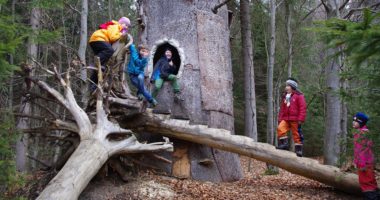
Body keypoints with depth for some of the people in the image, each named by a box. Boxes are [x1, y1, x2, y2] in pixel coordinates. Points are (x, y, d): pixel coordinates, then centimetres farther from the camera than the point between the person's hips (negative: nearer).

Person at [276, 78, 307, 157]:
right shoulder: (285, 97, 17)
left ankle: (299, 151, 7)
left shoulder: (299, 96, -3)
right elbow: (282, 109, 20)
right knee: (280, 128, -19)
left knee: (297, 135, -1)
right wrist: (280, 119, 13)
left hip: (295, 120, -5)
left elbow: (302, 108, -8)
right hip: (286, 119, 5)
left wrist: (300, 120, -14)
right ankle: (284, 144, -10)